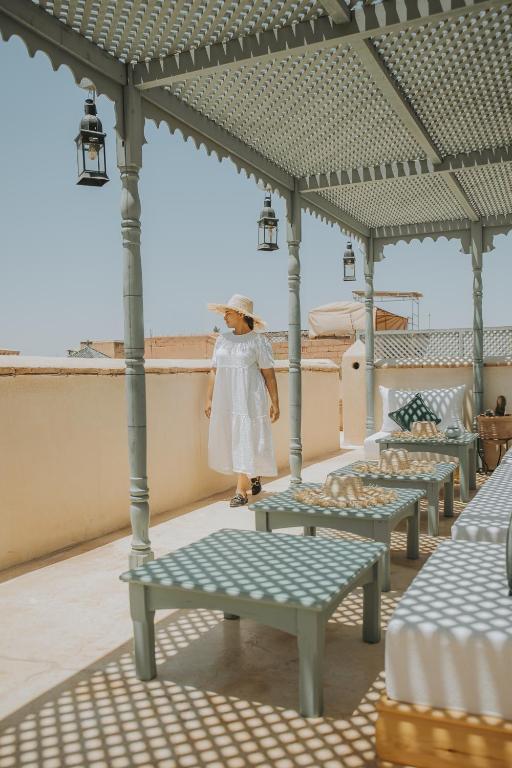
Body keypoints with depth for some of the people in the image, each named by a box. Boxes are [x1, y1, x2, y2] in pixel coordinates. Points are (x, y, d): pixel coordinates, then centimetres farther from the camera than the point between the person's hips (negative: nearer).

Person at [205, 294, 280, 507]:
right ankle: (254, 476, 32)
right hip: (225, 399, 5)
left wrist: (275, 402, -7)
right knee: (229, 441, 9)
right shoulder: (222, 339, 10)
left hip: (249, 399, -5)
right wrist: (209, 399, 6)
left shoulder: (258, 341, -4)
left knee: (246, 442, -5)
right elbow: (214, 371, 10)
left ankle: (241, 492, 1)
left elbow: (269, 374, -5)